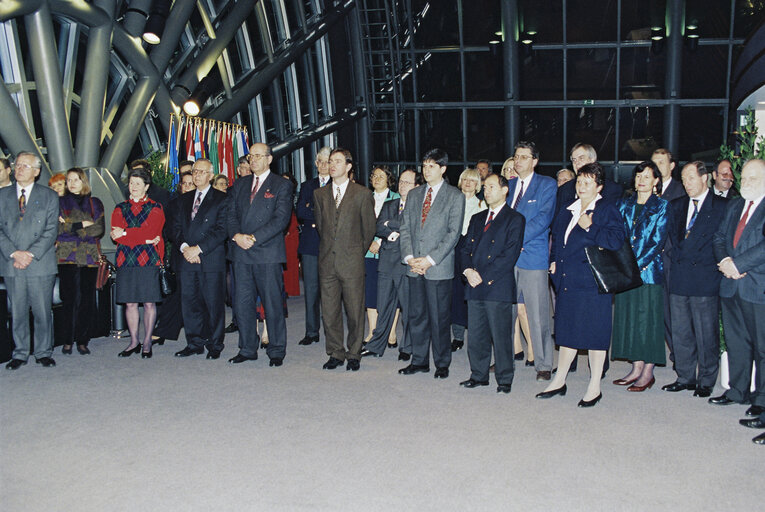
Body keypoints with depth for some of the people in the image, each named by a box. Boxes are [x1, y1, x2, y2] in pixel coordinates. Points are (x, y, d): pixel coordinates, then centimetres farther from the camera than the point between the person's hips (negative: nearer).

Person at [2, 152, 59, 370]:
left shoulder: (49, 196, 6)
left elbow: (51, 230, -1)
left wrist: (31, 254, -12)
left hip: (41, 264, -2)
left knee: (43, 311, 2)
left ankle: (43, 353, 14)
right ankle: (20, 354, 17)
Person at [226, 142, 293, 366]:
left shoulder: (282, 185, 0)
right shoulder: (240, 184, 17)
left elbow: (281, 218, -10)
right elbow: (231, 213, 11)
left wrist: (254, 238, -16)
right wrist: (236, 235, -9)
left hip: (268, 253, -5)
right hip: (241, 252, 5)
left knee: (273, 303, 0)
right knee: (242, 303, 7)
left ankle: (276, 351, 10)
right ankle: (247, 349, 19)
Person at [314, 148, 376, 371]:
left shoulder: (362, 194, 0)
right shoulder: (319, 194, 11)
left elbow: (369, 229, 5)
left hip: (352, 262, -3)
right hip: (327, 261, 3)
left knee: (355, 311, 2)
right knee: (329, 311, 6)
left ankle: (353, 355, 14)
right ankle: (336, 353, 18)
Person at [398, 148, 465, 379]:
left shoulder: (455, 196, -1)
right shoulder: (413, 195, 14)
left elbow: (453, 232, -8)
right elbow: (405, 228, 12)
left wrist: (429, 260, -14)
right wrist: (409, 257, -4)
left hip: (439, 267, -5)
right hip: (414, 266, 5)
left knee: (439, 317, 1)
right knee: (417, 315, 9)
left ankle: (442, 363, 14)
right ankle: (419, 361, 21)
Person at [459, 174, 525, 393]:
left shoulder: (515, 219, -2)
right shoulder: (477, 219, 19)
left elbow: (510, 255, -11)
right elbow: (465, 249, 16)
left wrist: (483, 276, -14)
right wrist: (468, 271, -5)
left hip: (498, 286, -6)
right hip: (474, 286, 6)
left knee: (501, 336, -1)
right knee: (476, 335, 10)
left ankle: (505, 379, 11)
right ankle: (479, 375, 22)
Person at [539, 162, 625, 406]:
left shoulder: (607, 210, -4)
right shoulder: (569, 210, 15)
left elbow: (616, 240, -17)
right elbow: (556, 236, 28)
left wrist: (589, 228, -20)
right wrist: (554, 259, 14)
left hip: (592, 283, -6)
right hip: (567, 281, 7)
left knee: (594, 333, 1)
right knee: (568, 331, 14)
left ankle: (595, 387, 12)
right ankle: (559, 381, 24)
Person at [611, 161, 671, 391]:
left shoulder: (662, 206, -1)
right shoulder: (624, 204, 13)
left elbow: (658, 241, -8)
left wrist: (637, 265, -15)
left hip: (649, 269, -5)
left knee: (649, 318, -2)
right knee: (628, 317, 7)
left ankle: (648, 372, 6)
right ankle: (636, 369, 16)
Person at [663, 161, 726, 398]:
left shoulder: (722, 206, 0)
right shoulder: (676, 205, 14)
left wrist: (714, 263, -9)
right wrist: (676, 258, 4)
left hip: (705, 279, -5)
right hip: (679, 278, 5)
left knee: (706, 334, 1)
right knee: (680, 333, 10)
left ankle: (706, 381, 13)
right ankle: (685, 377, 21)